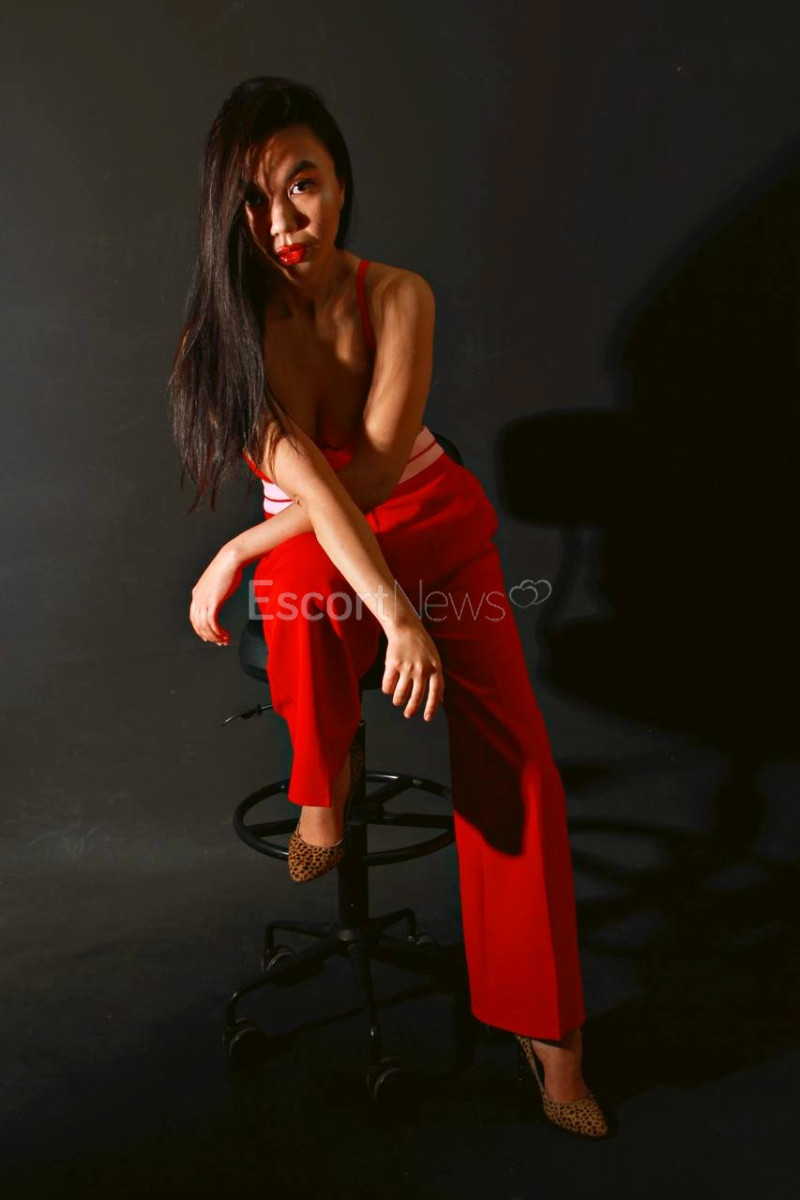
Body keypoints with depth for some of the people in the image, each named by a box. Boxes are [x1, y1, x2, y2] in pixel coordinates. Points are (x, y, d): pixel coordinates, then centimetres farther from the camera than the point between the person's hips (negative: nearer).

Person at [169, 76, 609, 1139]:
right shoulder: (232, 328, -14)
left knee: (515, 761, -14)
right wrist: (393, 611, -37)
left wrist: (239, 554, -20)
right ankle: (328, 782, -9)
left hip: (434, 522, 1)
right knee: (304, 593, -39)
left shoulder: (401, 297, -12)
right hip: (315, 547, 0)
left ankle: (545, 1027, 0)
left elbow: (373, 468, -19)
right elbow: (304, 480, -26)